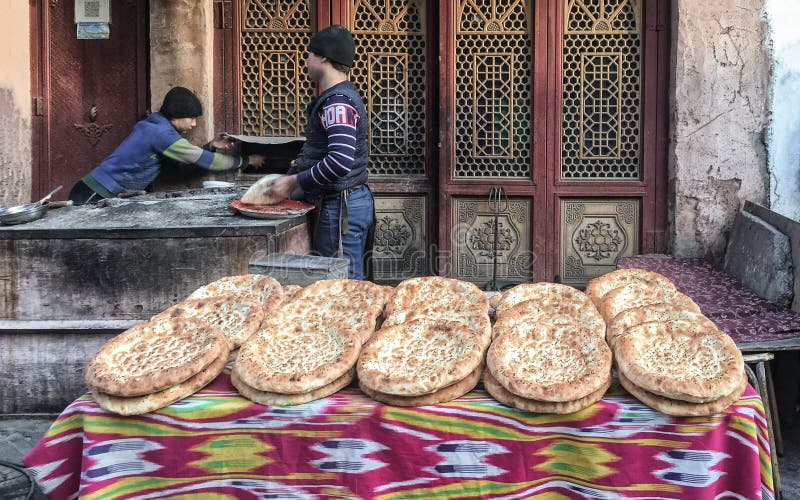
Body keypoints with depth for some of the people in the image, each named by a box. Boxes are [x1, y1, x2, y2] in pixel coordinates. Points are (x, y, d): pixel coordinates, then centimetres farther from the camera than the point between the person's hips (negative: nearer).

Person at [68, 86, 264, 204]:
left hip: (104, 195, 10)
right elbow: (202, 160, -16)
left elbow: (188, 157, 15)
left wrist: (211, 146, 2)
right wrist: (245, 161, -6)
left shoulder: (156, 127, 12)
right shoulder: (161, 134, -18)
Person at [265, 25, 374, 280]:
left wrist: (294, 181, -19)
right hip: (345, 203, 10)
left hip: (342, 208, -10)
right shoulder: (340, 96, 17)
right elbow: (319, 153, 24)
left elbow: (340, 161, -28)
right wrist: (291, 179, 14)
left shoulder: (338, 103, -17)